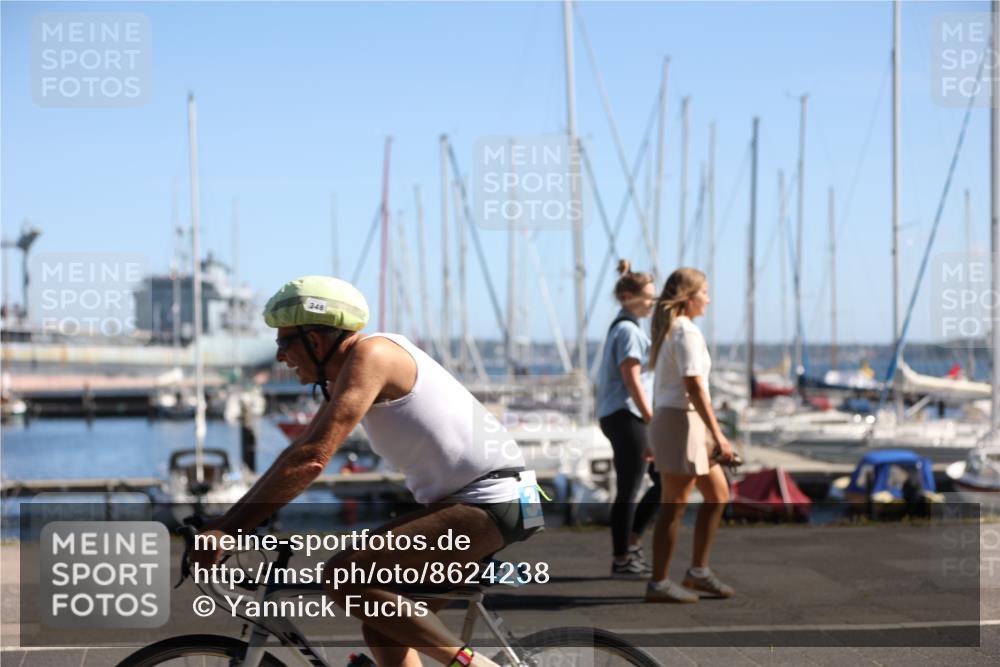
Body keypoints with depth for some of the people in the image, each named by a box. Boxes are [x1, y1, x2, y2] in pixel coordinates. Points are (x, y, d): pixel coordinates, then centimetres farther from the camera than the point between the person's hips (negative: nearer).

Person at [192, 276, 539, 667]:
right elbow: (298, 452, 19)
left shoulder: (369, 354, -16)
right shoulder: (344, 375, 15)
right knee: (384, 630, 9)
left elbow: (311, 458, -23)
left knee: (343, 575, -19)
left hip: (487, 502, -10)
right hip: (457, 501, 10)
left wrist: (228, 530, -20)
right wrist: (223, 522, 12)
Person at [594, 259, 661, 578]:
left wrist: (650, 422, 22)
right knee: (628, 490, -3)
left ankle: (631, 541, 16)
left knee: (665, 479, 12)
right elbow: (632, 381, -18)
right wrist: (654, 423, -18)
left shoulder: (623, 328, 18)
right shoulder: (629, 331, -13)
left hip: (623, 417, 10)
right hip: (627, 416, -10)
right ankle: (621, 560, 5)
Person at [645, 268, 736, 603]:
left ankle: (698, 571, 18)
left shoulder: (667, 331, 15)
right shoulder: (688, 333, -14)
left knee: (718, 494, 14)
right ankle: (658, 584, 3)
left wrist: (657, 431, 23)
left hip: (665, 422, 10)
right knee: (674, 506, -3)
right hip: (681, 423, -10)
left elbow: (658, 387, 19)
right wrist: (719, 436, -20)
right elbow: (694, 388, -21)